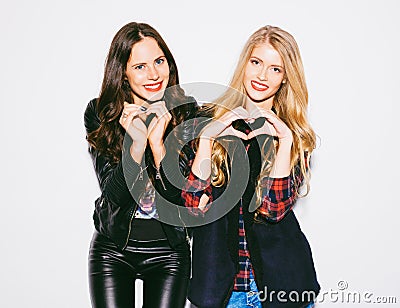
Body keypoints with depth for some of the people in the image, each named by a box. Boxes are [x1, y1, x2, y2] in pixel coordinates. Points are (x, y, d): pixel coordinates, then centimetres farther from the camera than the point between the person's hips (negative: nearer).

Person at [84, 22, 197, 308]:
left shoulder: (186, 112, -8)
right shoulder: (99, 114, -7)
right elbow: (114, 193, -14)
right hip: (112, 249, 0)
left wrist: (158, 142, -26)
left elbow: (182, 196, -13)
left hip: (169, 251, 0)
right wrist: (137, 142, -28)